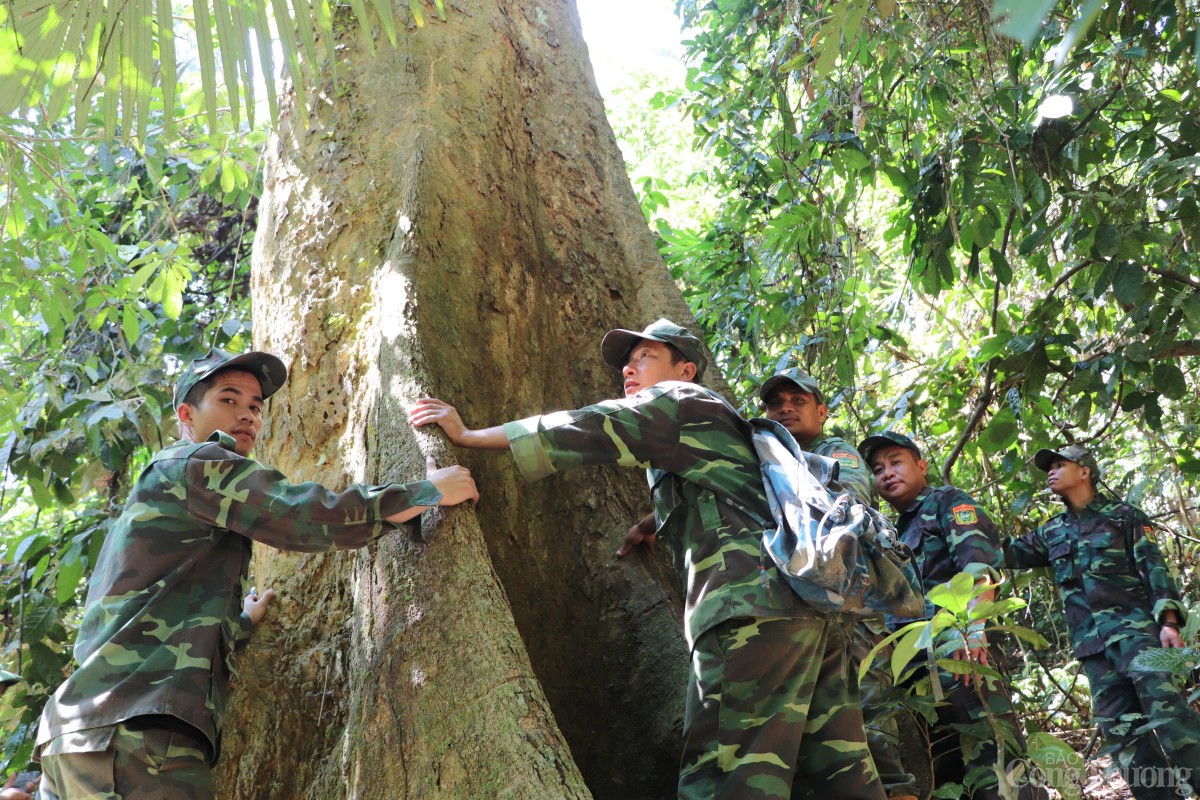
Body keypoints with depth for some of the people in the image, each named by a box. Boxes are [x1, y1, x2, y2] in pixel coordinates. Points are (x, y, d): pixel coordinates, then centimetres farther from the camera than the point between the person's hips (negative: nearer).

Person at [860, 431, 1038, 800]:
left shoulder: (949, 503, 7)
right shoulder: (895, 534, 28)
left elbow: (978, 566, -12)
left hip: (961, 650, -8)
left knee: (989, 756, -17)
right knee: (941, 769, 8)